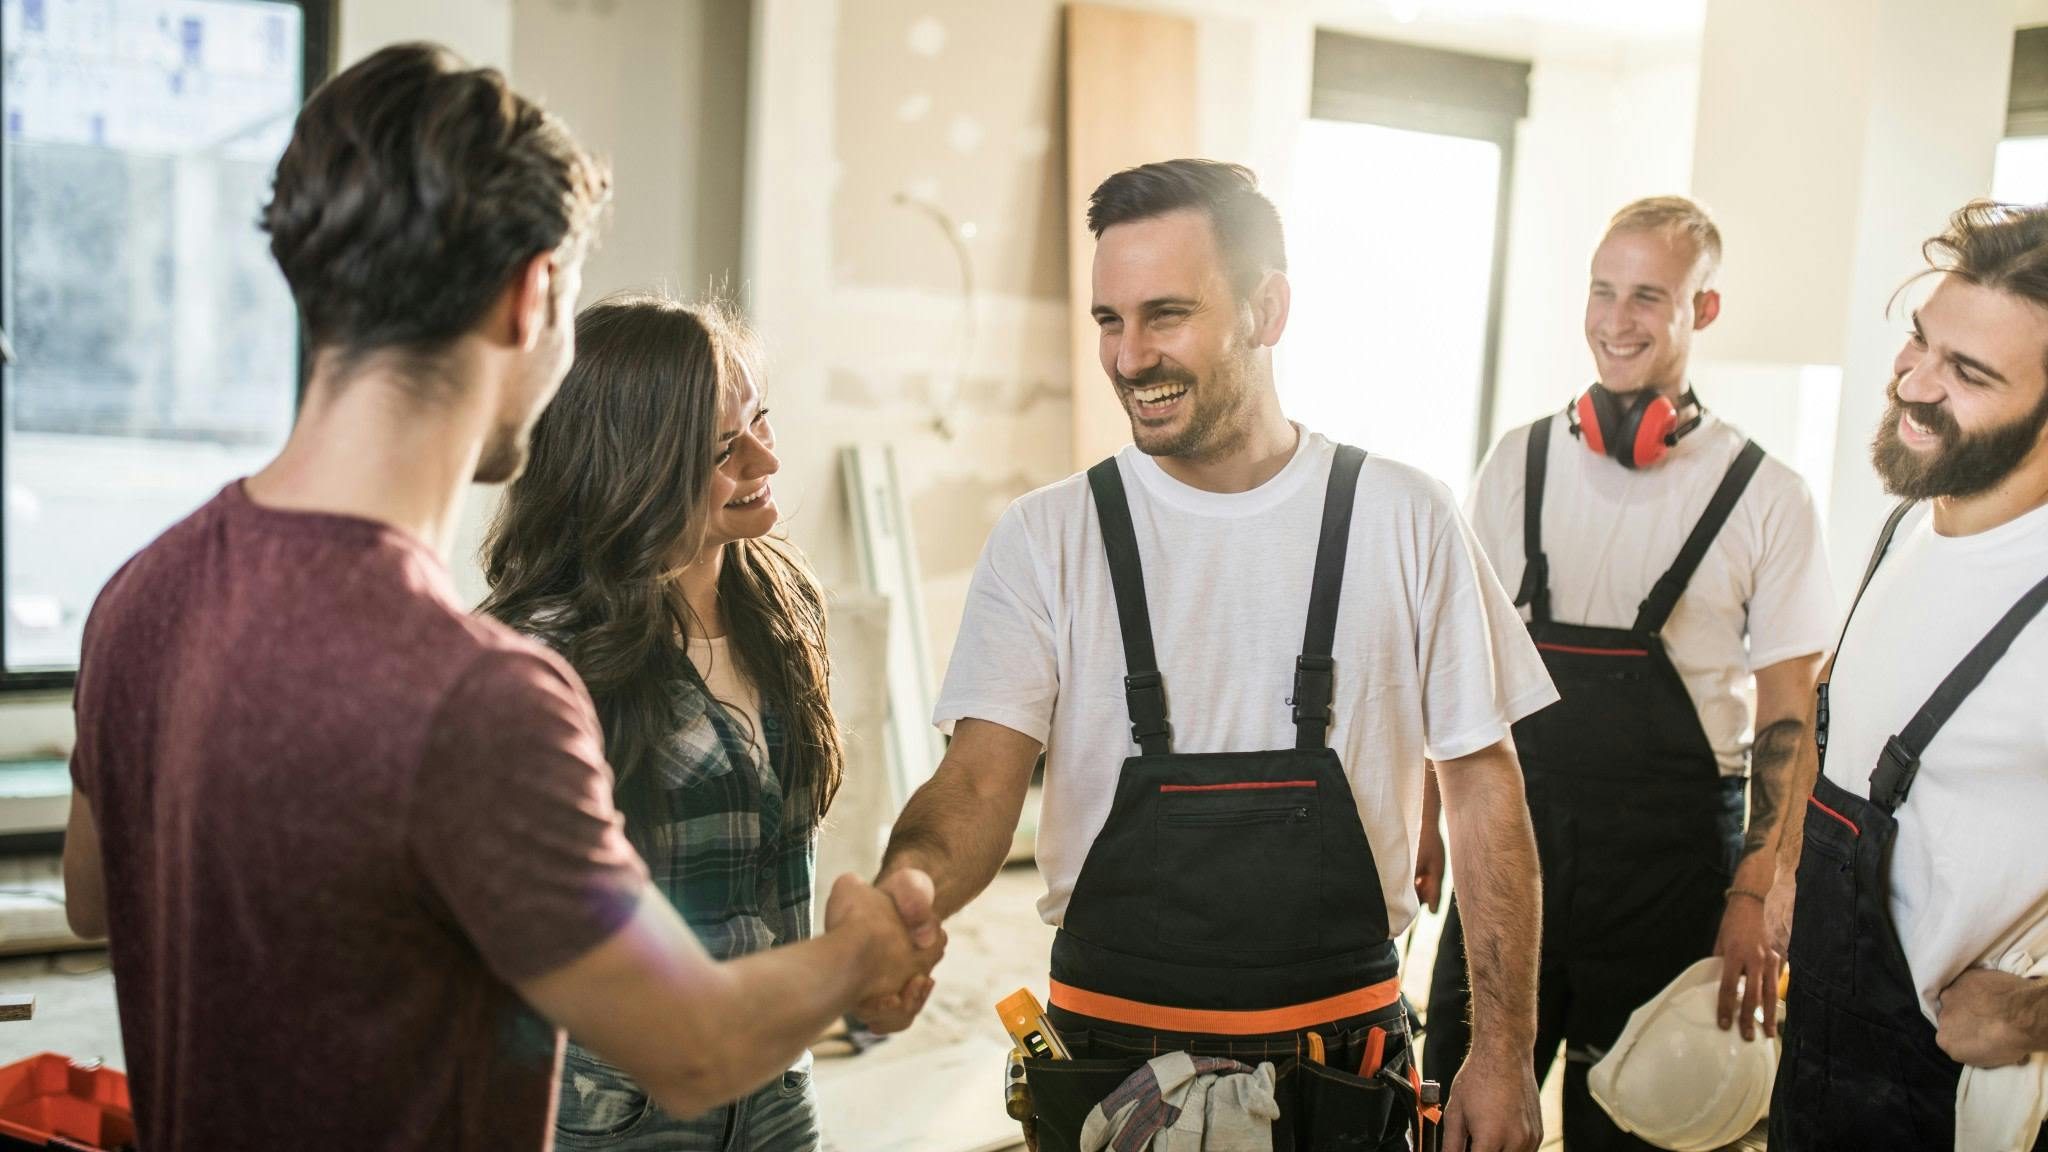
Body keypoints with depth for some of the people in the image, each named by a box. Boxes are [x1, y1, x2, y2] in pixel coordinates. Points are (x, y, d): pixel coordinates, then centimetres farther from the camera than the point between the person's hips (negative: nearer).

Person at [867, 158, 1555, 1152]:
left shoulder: (1403, 519, -3)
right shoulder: (1046, 539, -5)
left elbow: (1483, 782, 1)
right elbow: (982, 779, -13)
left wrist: (1505, 1050, -2)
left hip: (1341, 1069, 0)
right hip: (1106, 1060, 0)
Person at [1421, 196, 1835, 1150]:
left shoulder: (1766, 497, -3)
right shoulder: (1518, 464, 4)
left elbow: (1786, 720, -2)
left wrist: (1753, 902, -9)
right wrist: (1429, 824, 5)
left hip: (1669, 858, -2)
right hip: (1510, 838, 2)